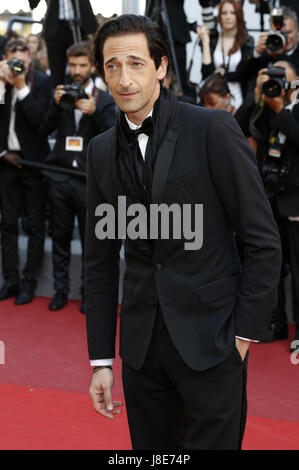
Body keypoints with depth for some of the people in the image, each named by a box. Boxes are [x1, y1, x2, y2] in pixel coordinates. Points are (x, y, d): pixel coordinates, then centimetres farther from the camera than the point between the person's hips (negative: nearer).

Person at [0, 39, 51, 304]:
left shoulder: (42, 82, -6)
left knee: (35, 224, 3)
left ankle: (30, 282, 9)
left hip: (33, 160, -4)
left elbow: (39, 120, -17)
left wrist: (22, 87, -19)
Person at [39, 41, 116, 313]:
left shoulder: (104, 100, 5)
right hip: (60, 176, 2)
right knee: (60, 237, 8)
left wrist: (94, 113, -18)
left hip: (89, 180, -2)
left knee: (90, 239, 3)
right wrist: (56, 105, -13)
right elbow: (45, 129, 2)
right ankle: (61, 290, 18)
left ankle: (89, 292, 13)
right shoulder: (61, 95, 11)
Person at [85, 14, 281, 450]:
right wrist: (101, 359, 8)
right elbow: (100, 259, 10)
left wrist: (246, 332, -9)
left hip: (211, 343, -4)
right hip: (141, 345, 5)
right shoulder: (101, 150, 7)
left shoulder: (213, 129, -9)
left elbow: (263, 240, -8)